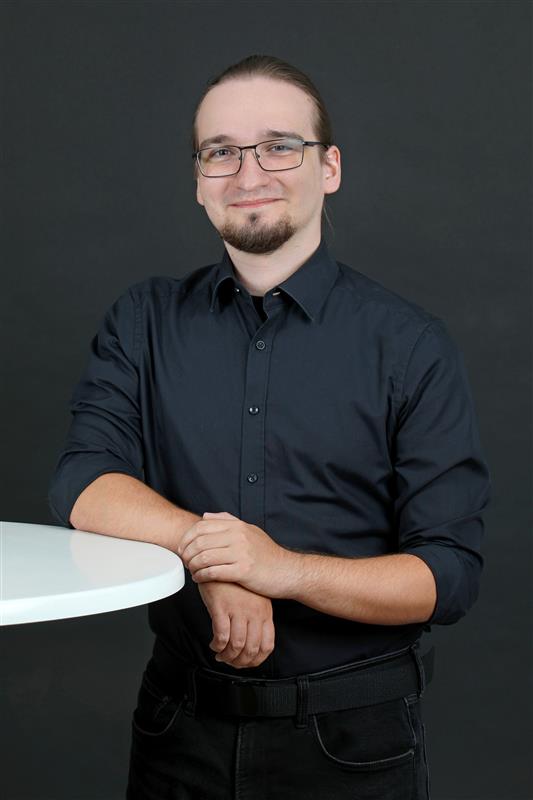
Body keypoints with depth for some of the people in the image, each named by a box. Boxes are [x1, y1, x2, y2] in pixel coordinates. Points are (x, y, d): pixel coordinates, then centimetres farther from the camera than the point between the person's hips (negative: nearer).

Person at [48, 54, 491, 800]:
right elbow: (83, 486, -9)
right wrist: (204, 548, -26)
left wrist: (286, 569, -27)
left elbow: (451, 574, -11)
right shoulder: (145, 321, 3)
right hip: (181, 723, 3)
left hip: (352, 736, -2)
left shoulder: (411, 345, -8)